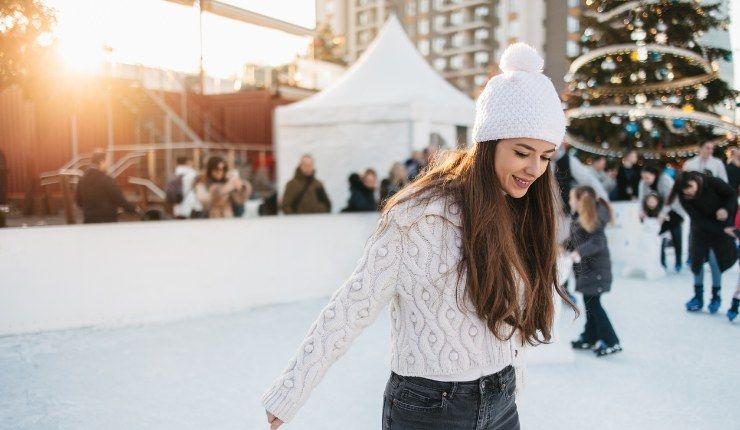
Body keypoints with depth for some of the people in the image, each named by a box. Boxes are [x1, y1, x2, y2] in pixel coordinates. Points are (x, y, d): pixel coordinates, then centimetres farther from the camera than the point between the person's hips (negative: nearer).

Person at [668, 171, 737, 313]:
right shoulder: (684, 197, -22)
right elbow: (698, 219, -21)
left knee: (715, 258, -8)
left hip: (721, 225, -2)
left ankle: (716, 295, 9)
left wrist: (726, 209, -31)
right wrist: (721, 229, -26)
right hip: (701, 228, 2)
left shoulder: (713, 183, -26)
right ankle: (698, 296, 15)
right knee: (697, 258, 0)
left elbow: (732, 195, -11)